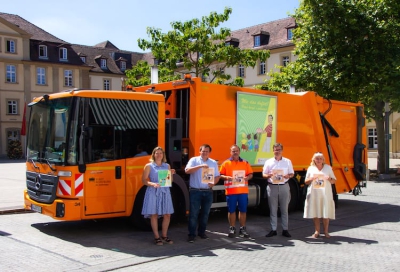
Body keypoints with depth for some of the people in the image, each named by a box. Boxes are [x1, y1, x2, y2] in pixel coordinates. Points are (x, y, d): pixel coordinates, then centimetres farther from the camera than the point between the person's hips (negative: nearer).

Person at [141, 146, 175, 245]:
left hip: (165, 192, 4)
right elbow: (144, 180, -4)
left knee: (167, 215, 5)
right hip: (153, 192, -4)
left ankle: (164, 236, 19)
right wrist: (152, 184, -21)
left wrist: (171, 174, -2)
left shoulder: (167, 166, 13)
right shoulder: (149, 166, 1)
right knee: (154, 215, -2)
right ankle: (157, 237, 9)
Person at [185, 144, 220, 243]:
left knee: (205, 213, 12)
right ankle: (191, 234, 4)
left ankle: (202, 232, 25)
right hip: (195, 191, -4)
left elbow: (217, 176, 11)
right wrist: (200, 166, -26)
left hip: (208, 192, 4)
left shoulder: (213, 163, 10)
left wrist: (213, 183, -11)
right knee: (193, 214, -2)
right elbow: (187, 170, -16)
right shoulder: (194, 160, -1)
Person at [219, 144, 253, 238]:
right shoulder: (226, 163, 2)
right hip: (231, 191, -2)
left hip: (243, 191, 2)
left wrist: (247, 178, -10)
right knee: (231, 211, 5)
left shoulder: (245, 163, 8)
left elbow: (250, 174, 11)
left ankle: (242, 229, 18)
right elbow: (221, 175, 3)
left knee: (243, 210, 7)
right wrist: (226, 177, -17)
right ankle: (232, 229, 17)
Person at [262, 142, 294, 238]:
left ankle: (285, 230, 13)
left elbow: (292, 174, 10)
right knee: (273, 209, 3)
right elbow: (264, 174, 6)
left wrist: (288, 176, -13)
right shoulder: (268, 162, 6)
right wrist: (269, 175, -17)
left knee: (284, 209, 6)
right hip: (272, 187, 0)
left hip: (284, 186, 0)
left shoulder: (287, 161, 8)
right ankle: (273, 230, 10)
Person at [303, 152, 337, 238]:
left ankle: (326, 231, 11)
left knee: (326, 213, -1)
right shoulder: (311, 168, 11)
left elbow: (334, 181, 12)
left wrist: (330, 179, -10)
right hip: (314, 193, 1)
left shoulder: (328, 168, 11)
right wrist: (311, 178, -9)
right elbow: (306, 182, 12)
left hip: (326, 193, 0)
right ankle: (317, 231, 11)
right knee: (315, 213, 1)